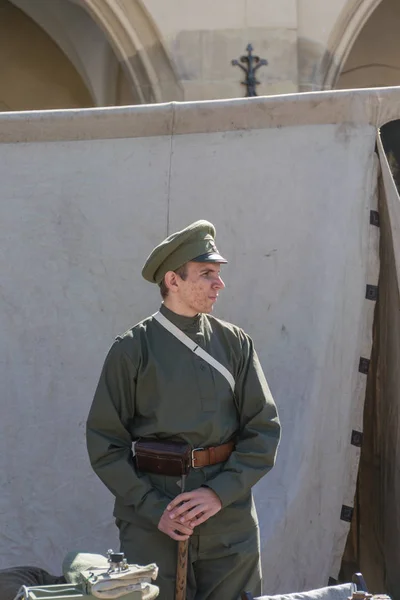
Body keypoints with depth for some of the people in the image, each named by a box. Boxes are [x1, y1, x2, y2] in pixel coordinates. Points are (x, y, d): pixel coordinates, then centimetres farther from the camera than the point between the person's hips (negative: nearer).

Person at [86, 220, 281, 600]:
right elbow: (105, 443, -3)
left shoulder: (235, 343, 6)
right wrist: (154, 509, -12)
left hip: (231, 518, 3)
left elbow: (264, 429, 3)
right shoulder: (132, 350, -2)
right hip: (153, 526, -3)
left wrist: (220, 493, -9)